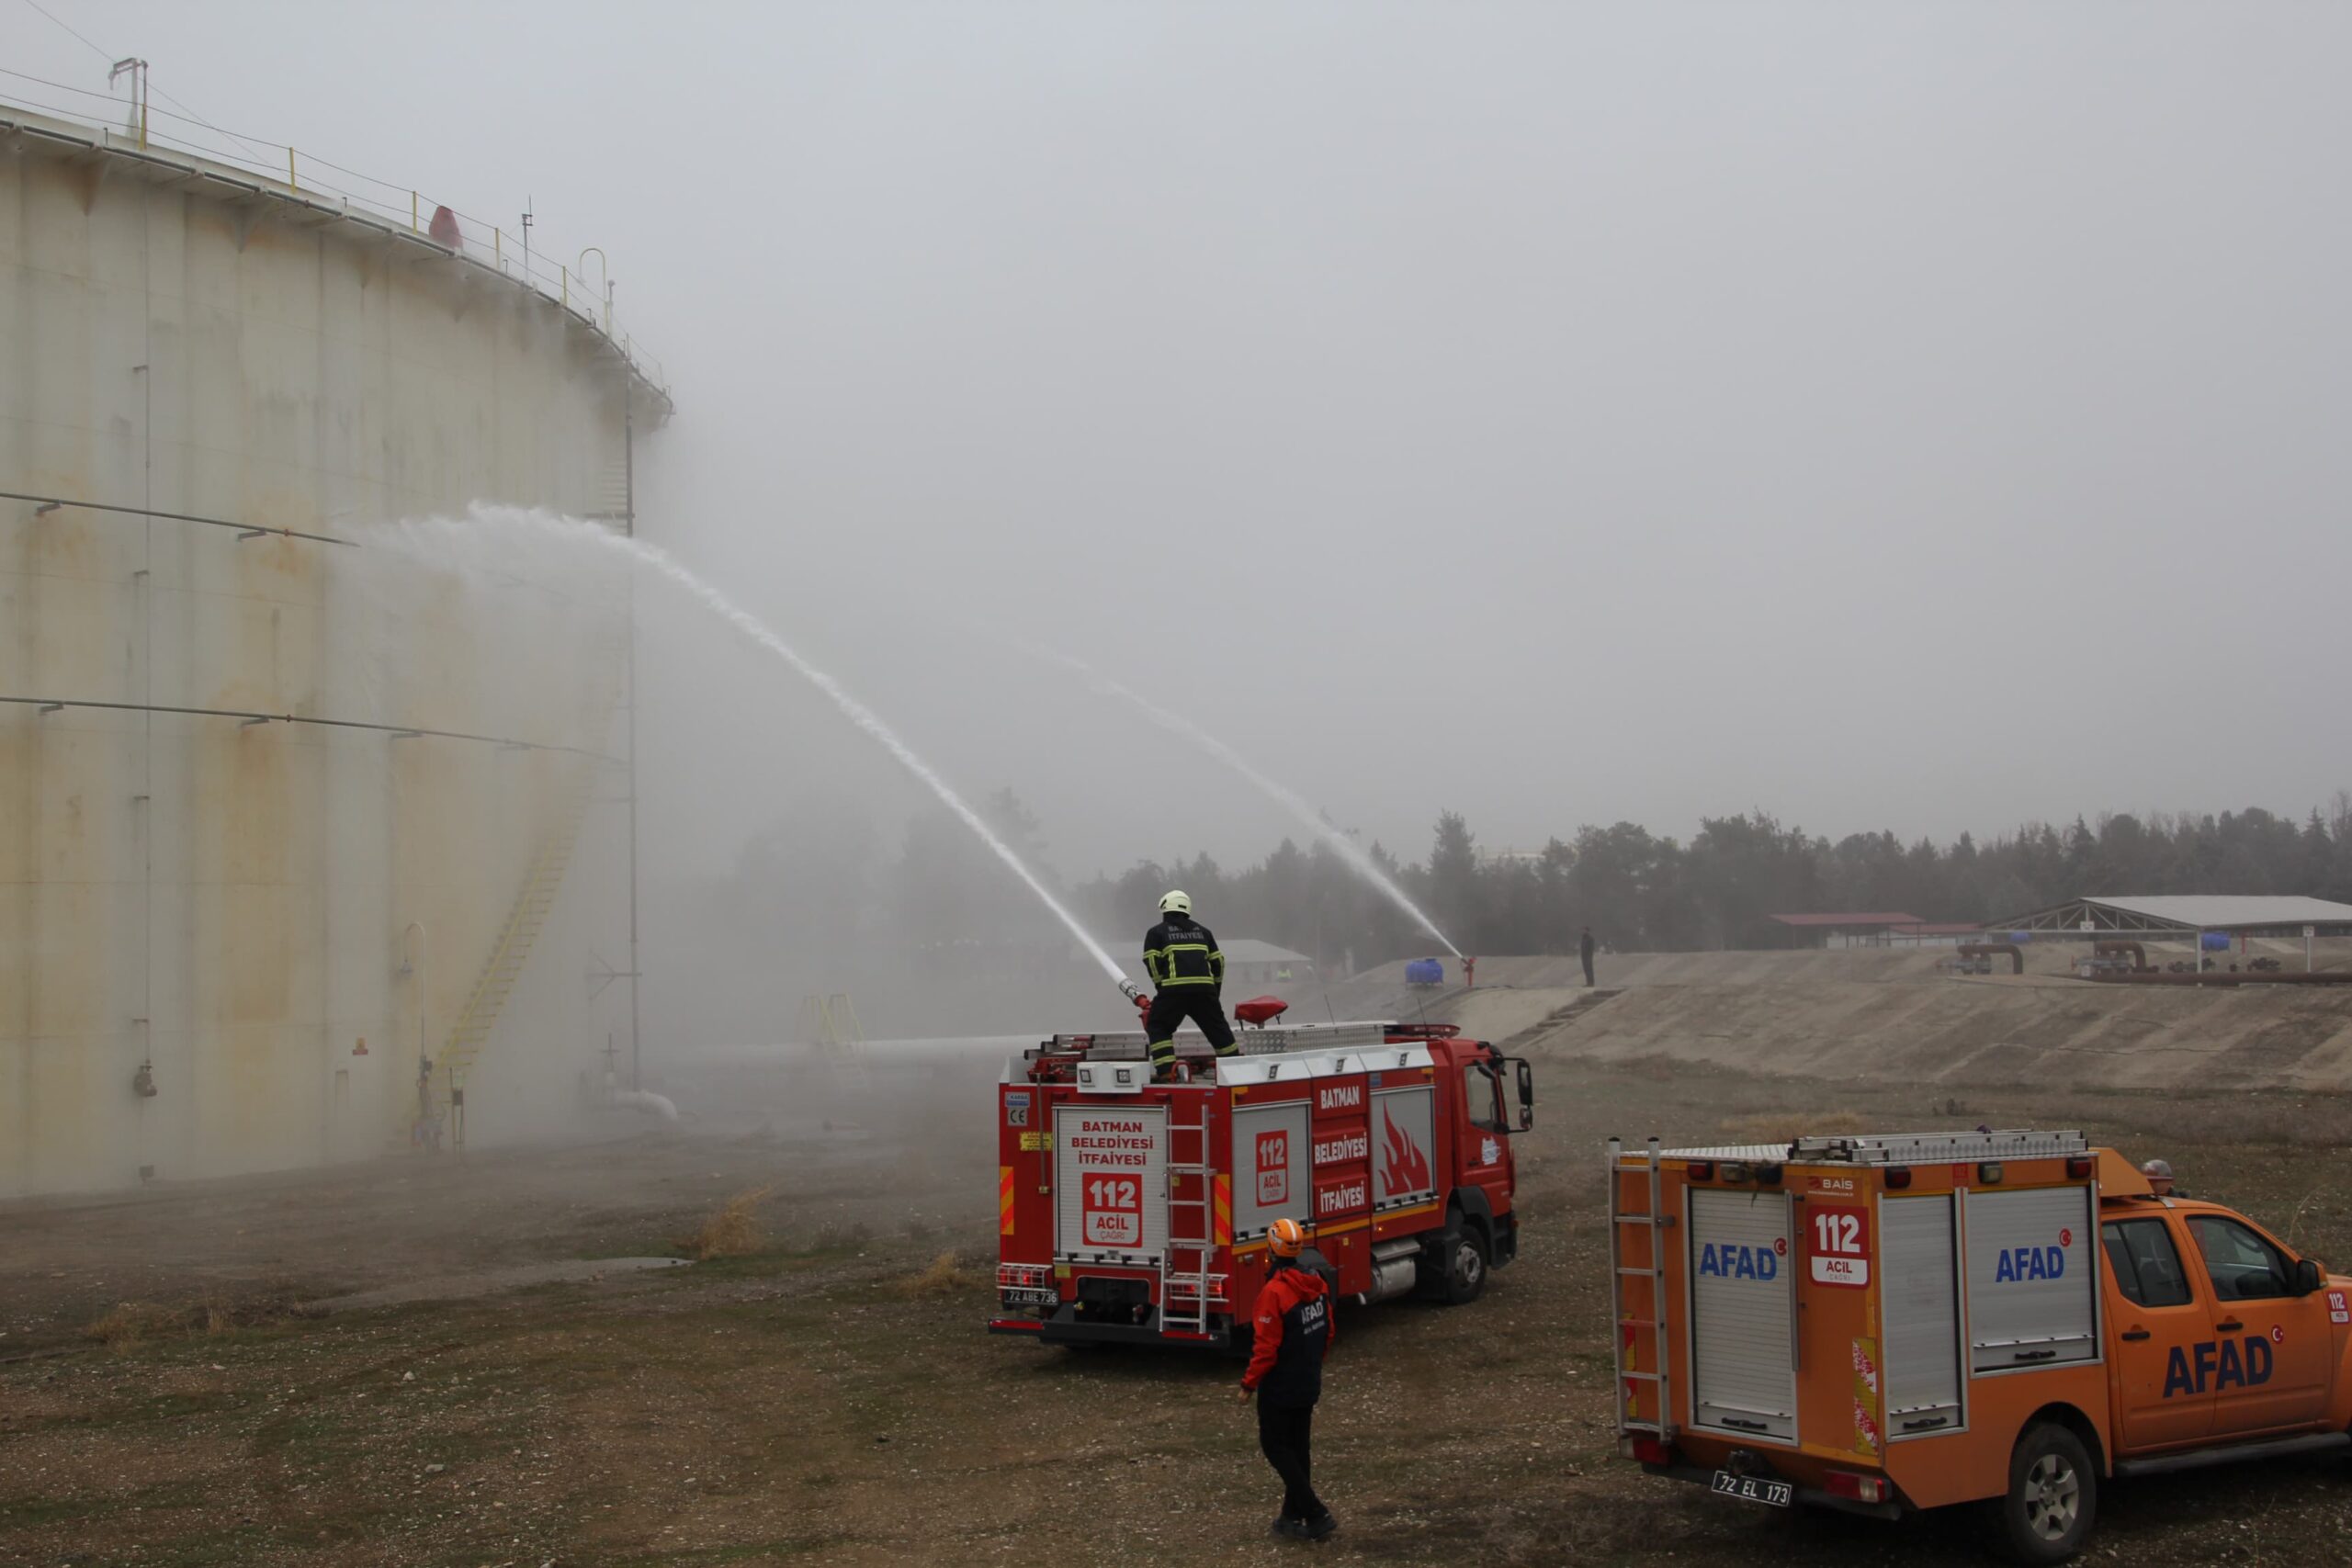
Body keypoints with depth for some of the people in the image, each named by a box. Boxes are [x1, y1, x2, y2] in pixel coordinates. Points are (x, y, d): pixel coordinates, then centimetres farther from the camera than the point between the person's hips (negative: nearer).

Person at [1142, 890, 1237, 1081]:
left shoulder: (1156, 932, 13)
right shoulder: (1202, 931, 24)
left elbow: (1152, 963, 1)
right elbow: (1217, 962, 21)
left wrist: (1162, 987, 8)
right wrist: (1215, 991, 27)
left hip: (1174, 989, -3)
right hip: (1204, 989, 4)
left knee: (1158, 1027, 9)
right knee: (1218, 1029, 17)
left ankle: (1166, 1071, -7)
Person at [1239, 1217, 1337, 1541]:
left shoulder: (1274, 1291, -24)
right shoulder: (1317, 1283, 0)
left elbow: (1266, 1347, -23)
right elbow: (1329, 1332, 10)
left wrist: (1249, 1383, -12)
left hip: (1280, 1388, -8)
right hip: (1310, 1385, 8)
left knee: (1275, 1445, 4)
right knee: (1299, 1446, 17)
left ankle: (1315, 1514, -3)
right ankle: (1293, 1515, 25)